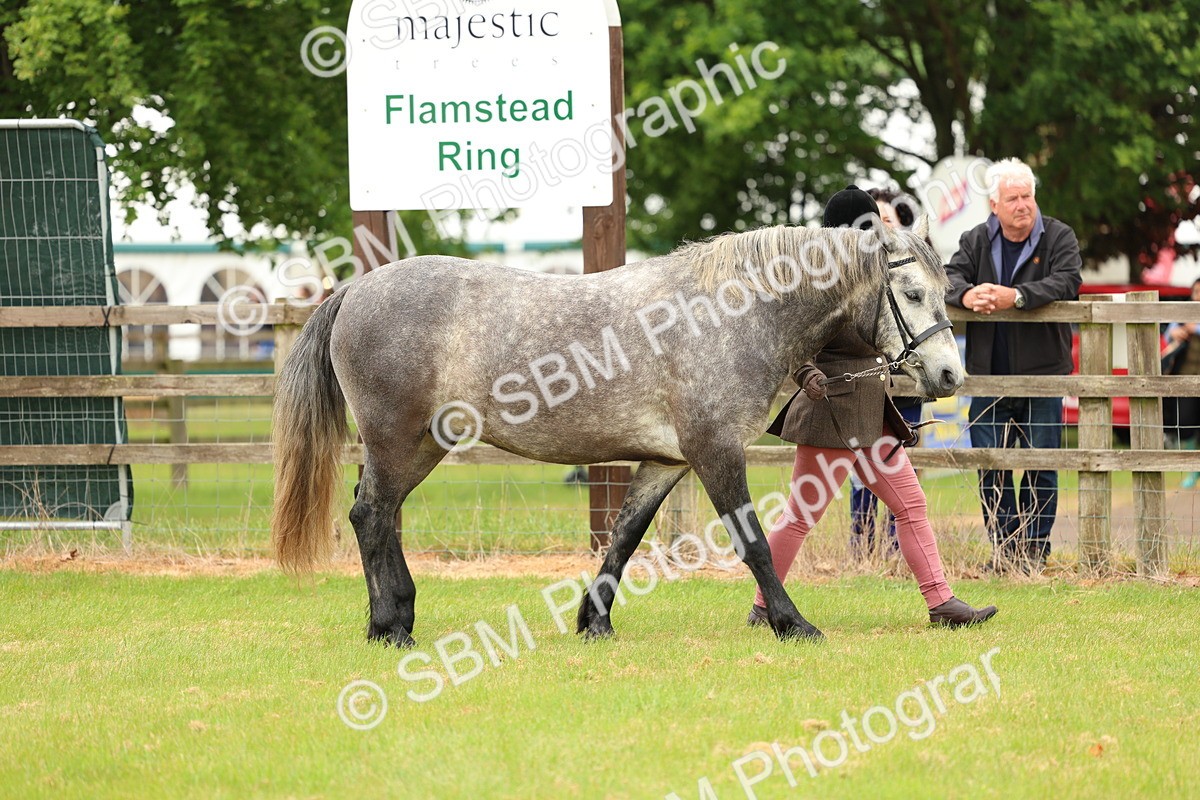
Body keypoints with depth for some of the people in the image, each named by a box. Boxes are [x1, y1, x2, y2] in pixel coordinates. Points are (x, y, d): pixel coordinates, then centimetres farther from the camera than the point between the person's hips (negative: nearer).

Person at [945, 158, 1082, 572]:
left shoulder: (1059, 237, 0)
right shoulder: (976, 240, 10)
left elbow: (1066, 282, -15)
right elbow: (950, 276, 1)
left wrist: (1016, 296, -28)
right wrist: (966, 294, -23)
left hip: (1042, 375, -3)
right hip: (989, 376, 3)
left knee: (1041, 468, 0)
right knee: (991, 470, 3)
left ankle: (1035, 550, 6)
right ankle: (1003, 550, 10)